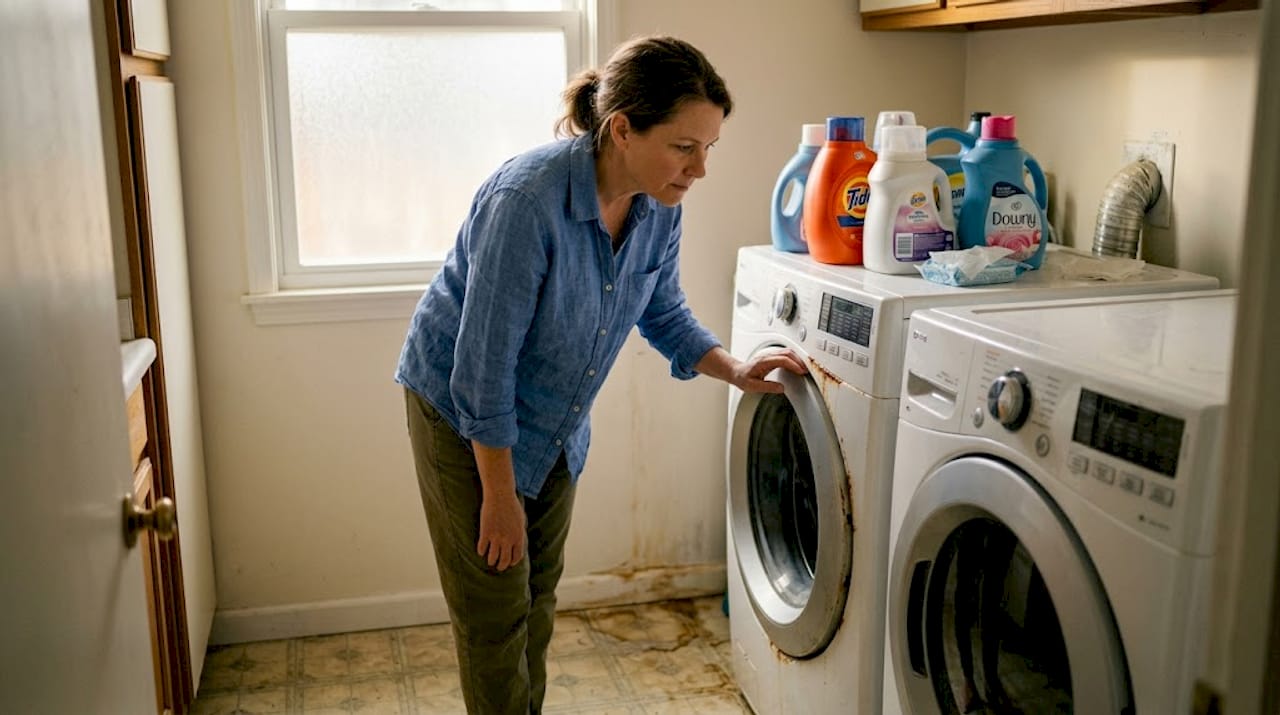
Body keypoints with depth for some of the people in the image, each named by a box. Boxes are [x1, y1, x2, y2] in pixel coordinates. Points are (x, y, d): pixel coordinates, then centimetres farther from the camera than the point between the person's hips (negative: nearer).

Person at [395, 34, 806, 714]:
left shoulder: (658, 208, -12)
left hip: (555, 424, 7)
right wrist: (500, 495, -21)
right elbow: (483, 365, -28)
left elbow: (664, 313, 6)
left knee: (539, 596, 19)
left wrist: (735, 369, -11)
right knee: (495, 612, 3)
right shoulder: (528, 198, -33)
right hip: (461, 414, -6)